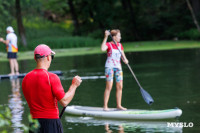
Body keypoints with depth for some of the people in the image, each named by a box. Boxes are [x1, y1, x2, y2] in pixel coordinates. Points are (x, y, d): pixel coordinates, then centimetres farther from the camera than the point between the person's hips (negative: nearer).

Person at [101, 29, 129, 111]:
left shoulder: (120, 45, 13)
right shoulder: (108, 44, -5)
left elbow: (123, 56, 12)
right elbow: (103, 49, -27)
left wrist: (125, 60, -12)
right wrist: (105, 37, -28)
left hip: (118, 67, 6)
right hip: (109, 67, -6)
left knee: (120, 87, 3)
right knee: (109, 87, -10)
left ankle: (119, 105, 11)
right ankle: (105, 106, -7)